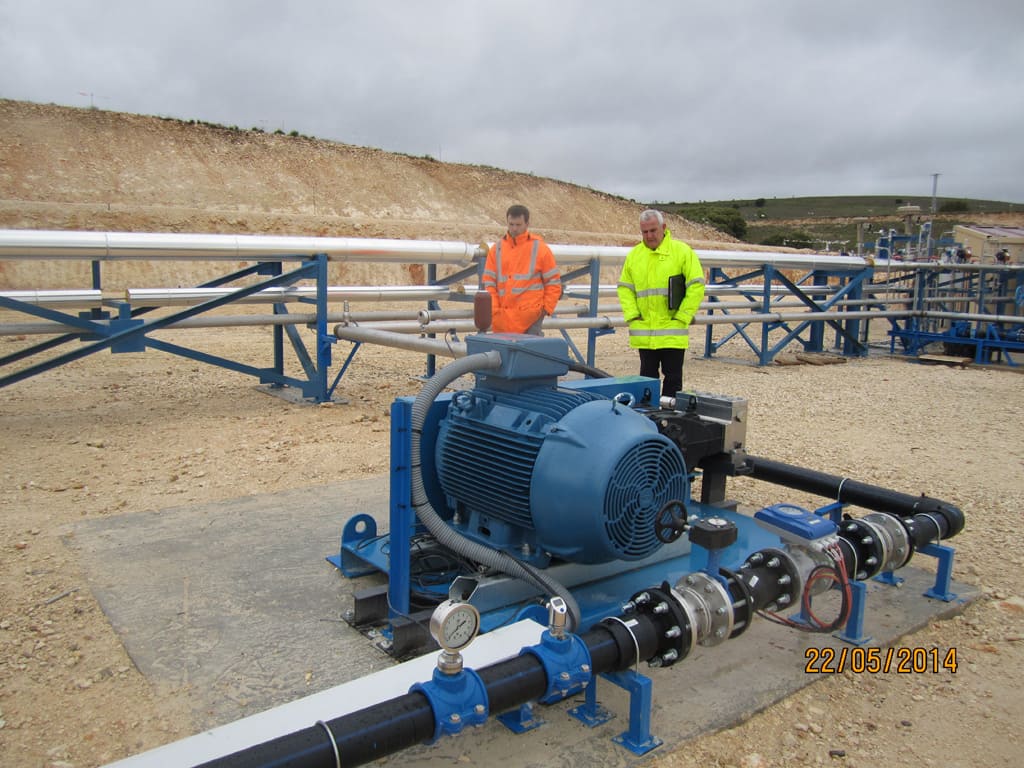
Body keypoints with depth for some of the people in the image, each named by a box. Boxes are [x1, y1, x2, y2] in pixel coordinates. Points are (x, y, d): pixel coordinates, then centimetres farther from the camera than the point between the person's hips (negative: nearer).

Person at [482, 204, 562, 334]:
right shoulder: (497, 249, 10)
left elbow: (553, 282, 5)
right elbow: (489, 281, 8)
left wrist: (546, 309, -3)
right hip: (504, 315, 3)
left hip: (530, 315, -3)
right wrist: (494, 310, -2)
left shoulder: (540, 248, 3)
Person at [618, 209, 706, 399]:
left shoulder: (682, 251, -3)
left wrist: (682, 316, -10)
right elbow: (625, 287, 12)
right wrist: (632, 315, -1)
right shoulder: (634, 255, 8)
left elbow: (696, 286, -5)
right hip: (644, 331, 3)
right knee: (647, 376, 12)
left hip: (672, 331, -3)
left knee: (673, 376, 5)